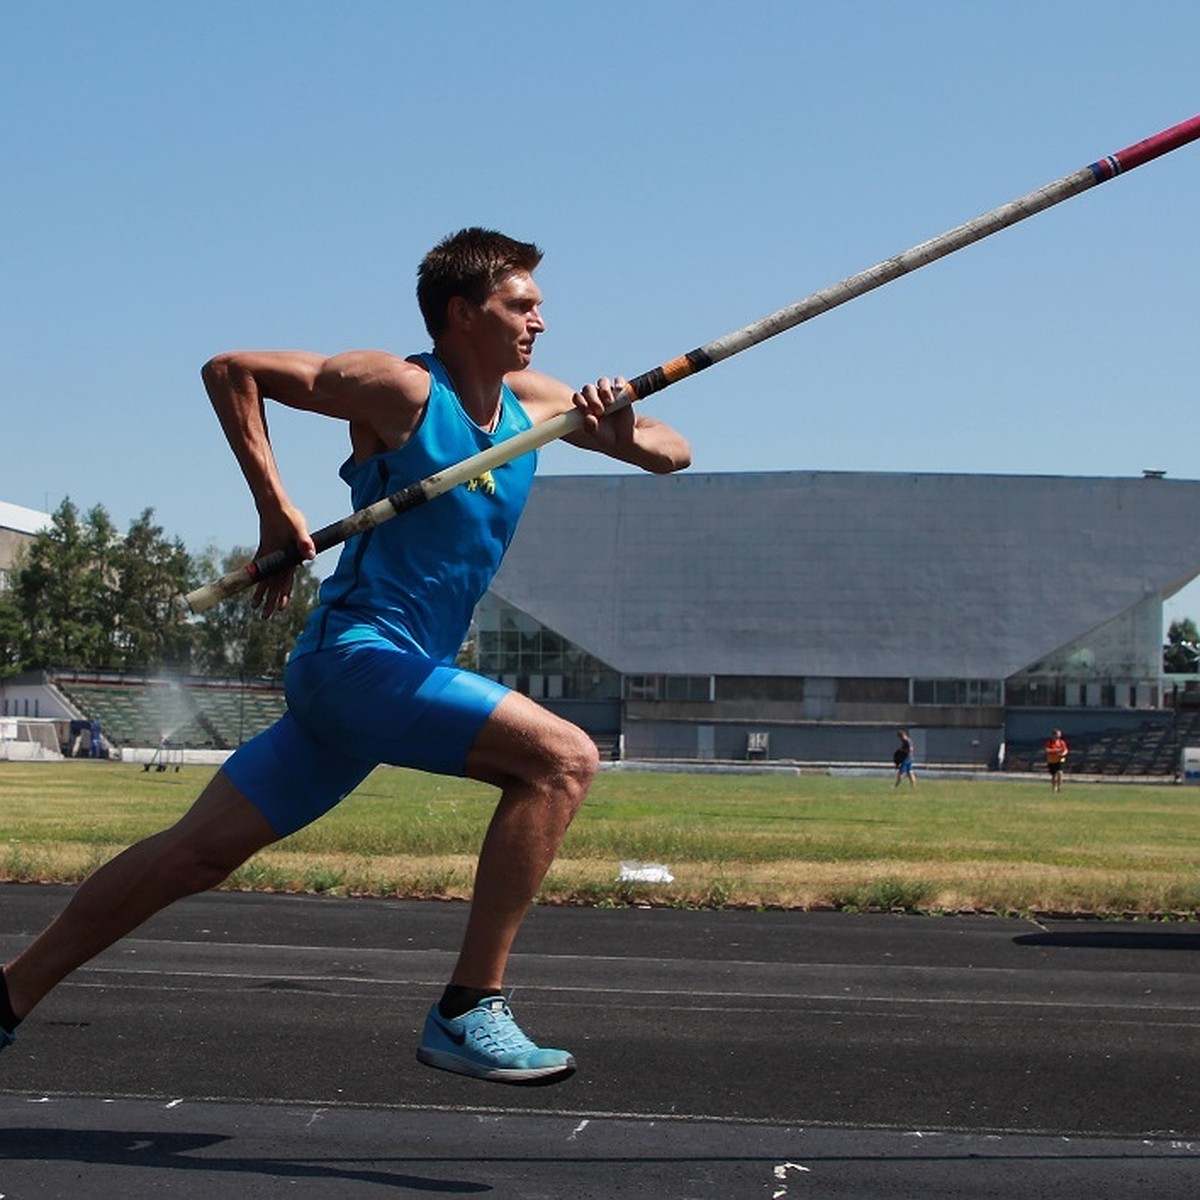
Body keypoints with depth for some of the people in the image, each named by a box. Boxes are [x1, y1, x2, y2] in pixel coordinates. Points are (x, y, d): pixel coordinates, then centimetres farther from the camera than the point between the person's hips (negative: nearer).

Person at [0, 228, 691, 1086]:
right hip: (359, 654, -7)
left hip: (402, 674, 7)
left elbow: (673, 454, 16)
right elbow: (230, 369, -1)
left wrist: (629, 433, -7)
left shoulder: (531, 403, 13)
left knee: (198, 852, 8)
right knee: (564, 756, -20)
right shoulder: (401, 389, -7)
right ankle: (469, 1011, -19)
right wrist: (275, 507, -7)